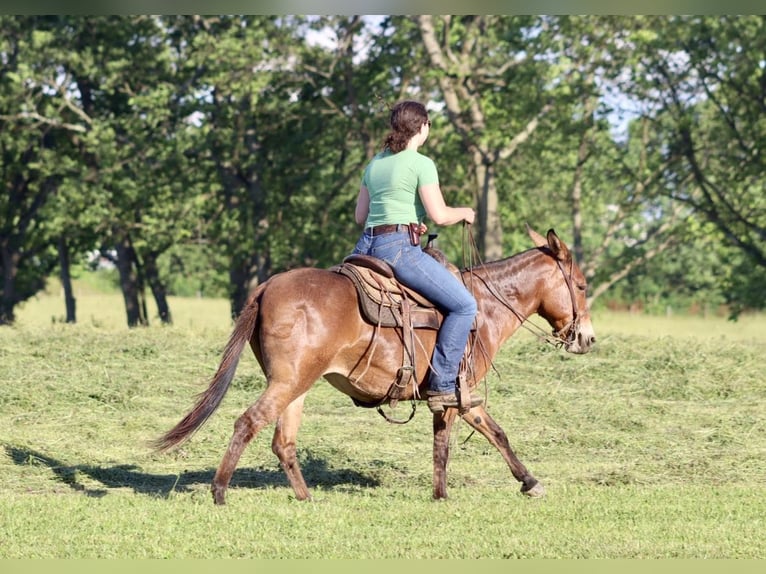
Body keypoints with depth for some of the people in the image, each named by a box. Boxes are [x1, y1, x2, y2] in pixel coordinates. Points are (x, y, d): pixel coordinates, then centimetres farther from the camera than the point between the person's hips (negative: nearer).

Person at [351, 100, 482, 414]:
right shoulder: (421, 164, -6)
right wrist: (464, 212, 8)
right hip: (399, 247, -8)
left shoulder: (375, 163, 17)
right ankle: (442, 386, -12)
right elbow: (439, 215, -13)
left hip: (366, 245, 8)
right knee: (464, 305, -5)